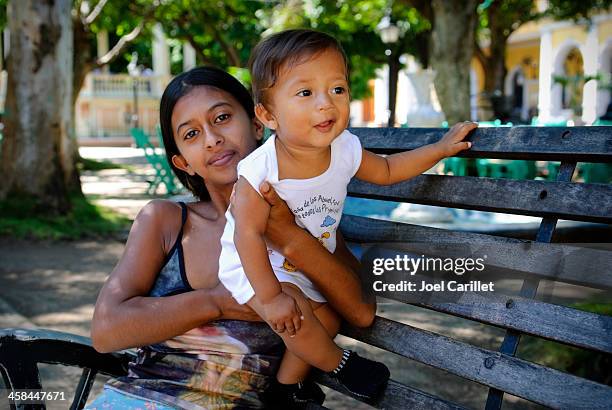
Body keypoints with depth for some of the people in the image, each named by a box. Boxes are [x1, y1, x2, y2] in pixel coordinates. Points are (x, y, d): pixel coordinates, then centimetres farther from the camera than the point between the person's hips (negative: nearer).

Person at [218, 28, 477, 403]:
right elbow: (249, 234, -28)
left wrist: (441, 148, 2)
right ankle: (338, 364, 4)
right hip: (254, 263, -6)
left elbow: (386, 170, 4)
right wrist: (270, 296, -26)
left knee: (326, 321, 6)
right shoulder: (261, 171, -36)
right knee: (294, 315, -25)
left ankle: (288, 382, 27)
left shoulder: (345, 150, -17)